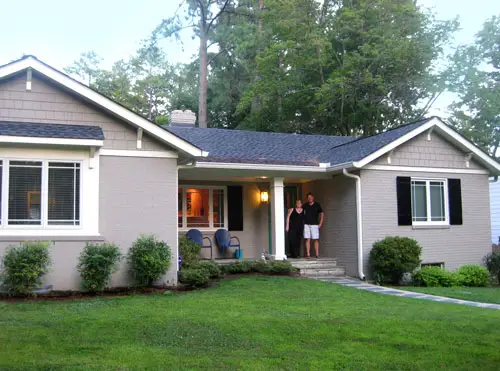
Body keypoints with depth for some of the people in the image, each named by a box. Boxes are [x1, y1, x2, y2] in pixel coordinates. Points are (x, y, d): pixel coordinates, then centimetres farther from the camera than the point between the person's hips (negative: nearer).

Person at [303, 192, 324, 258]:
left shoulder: (317, 205, 5)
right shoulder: (305, 206, 9)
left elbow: (322, 214, 8)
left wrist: (320, 223, 0)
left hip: (314, 225, -1)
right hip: (306, 224, 2)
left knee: (316, 240, -4)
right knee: (307, 240, -1)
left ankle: (317, 254, -2)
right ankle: (308, 254, 0)